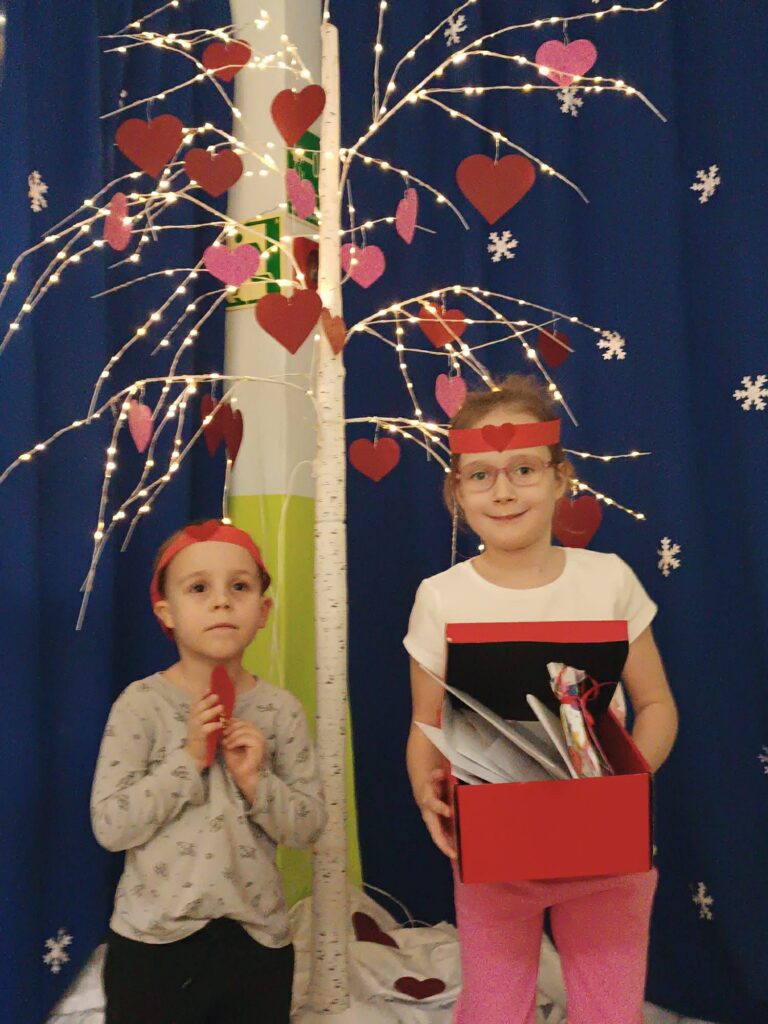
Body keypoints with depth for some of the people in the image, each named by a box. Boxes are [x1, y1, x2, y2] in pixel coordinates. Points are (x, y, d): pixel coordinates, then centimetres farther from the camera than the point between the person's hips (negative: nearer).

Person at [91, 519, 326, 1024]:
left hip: (258, 939, 2)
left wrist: (255, 782, -18)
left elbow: (309, 826, -2)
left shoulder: (281, 709, -5)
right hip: (153, 941, -2)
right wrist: (188, 760, -21)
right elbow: (110, 826, -13)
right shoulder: (141, 703, -11)